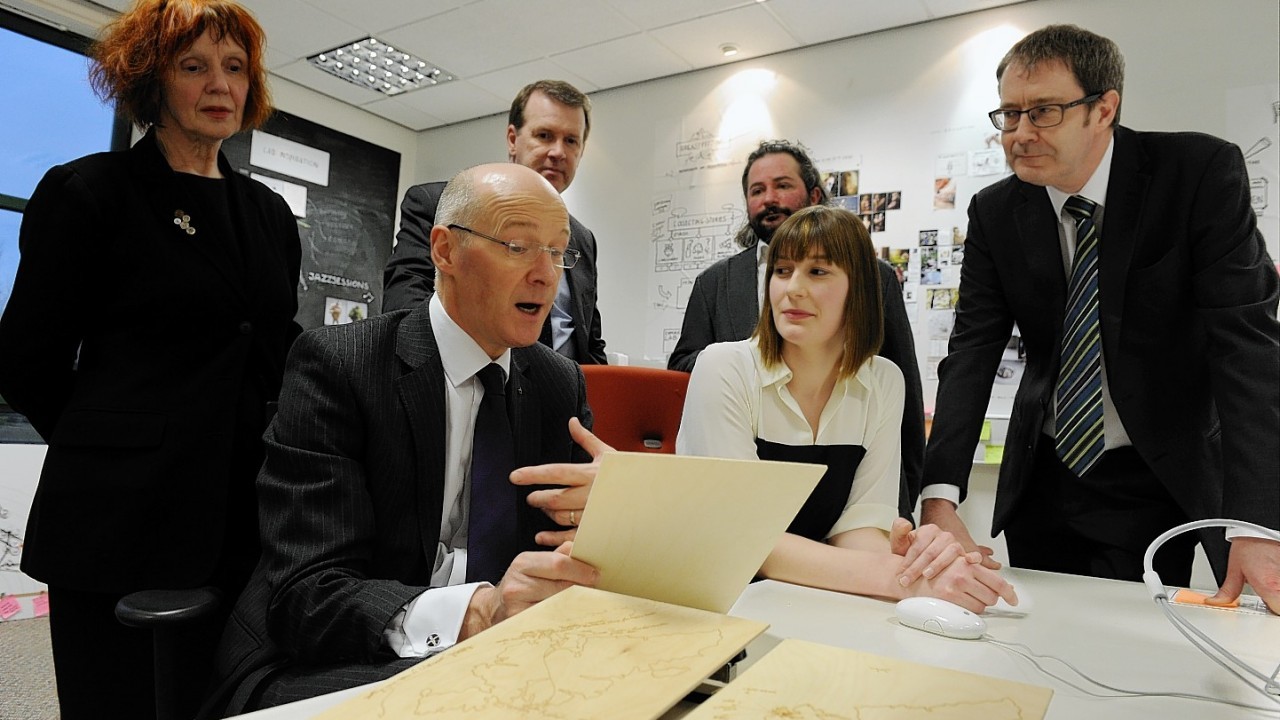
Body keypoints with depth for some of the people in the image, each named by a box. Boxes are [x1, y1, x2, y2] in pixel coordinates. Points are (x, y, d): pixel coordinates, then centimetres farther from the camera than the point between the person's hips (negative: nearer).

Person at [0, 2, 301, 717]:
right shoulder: (89, 192, -2)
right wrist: (118, 444, 8)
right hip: (125, 519, -4)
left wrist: (254, 443, 11)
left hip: (246, 519, 5)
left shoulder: (271, 214, 13)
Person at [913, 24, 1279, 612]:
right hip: (1044, 480, 3)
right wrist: (940, 497, -24)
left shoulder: (1201, 172, -12)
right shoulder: (994, 213, -5)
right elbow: (972, 353, -11)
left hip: (1162, 481, -2)